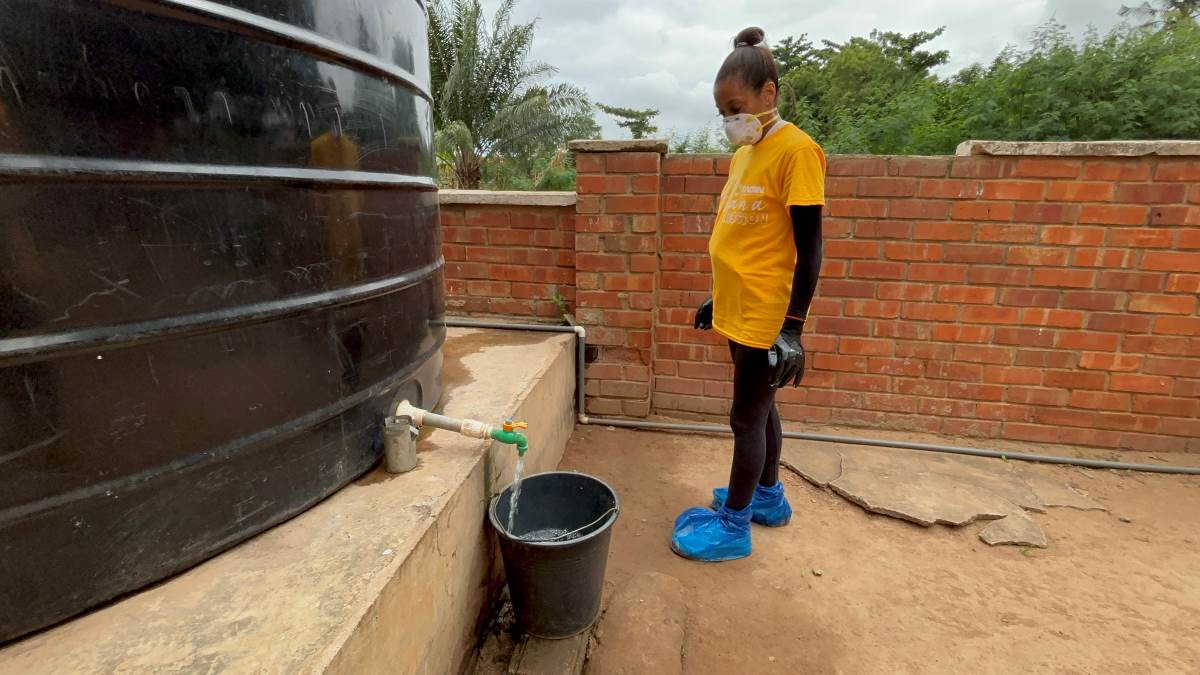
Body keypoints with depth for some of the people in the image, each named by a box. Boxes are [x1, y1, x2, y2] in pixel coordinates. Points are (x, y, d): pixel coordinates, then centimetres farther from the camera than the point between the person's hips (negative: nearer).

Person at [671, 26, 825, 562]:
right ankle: (768, 498, 38)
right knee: (760, 409, 19)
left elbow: (808, 250, -17)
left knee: (746, 417, 3)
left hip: (766, 318, -8)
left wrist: (793, 328, -19)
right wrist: (718, 298, 21)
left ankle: (733, 527, 19)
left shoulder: (796, 151, -14)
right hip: (741, 312, 8)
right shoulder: (744, 154, 11)